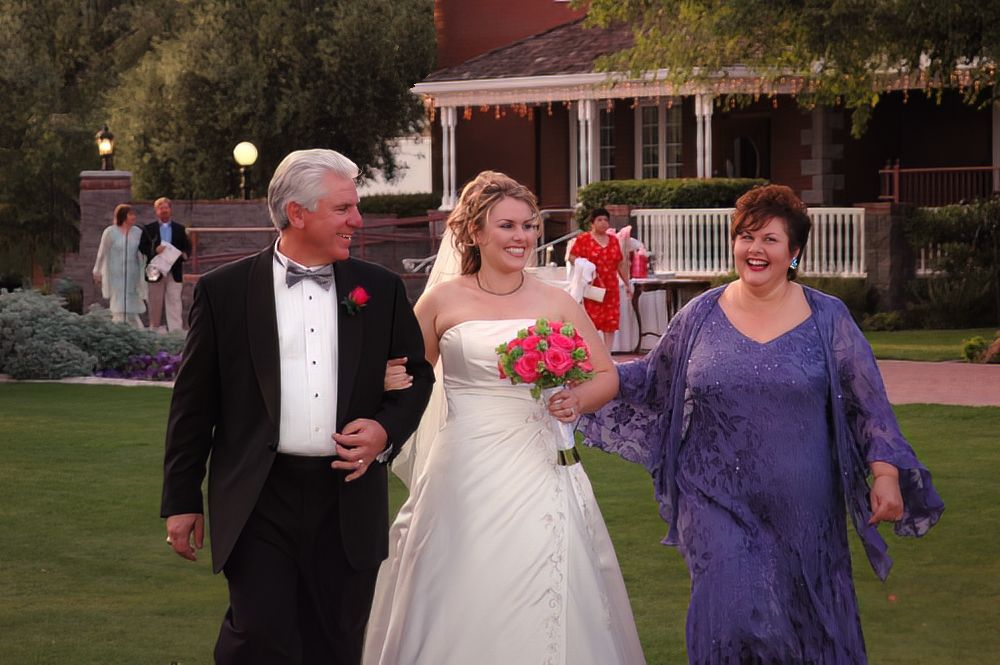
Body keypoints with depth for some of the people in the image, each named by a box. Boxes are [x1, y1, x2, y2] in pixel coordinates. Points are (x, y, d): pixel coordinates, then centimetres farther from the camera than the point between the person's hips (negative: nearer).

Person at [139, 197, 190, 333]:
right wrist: (154, 250, -18)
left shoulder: (180, 229, 12)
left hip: (174, 272, 0)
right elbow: (142, 248, 0)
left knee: (174, 301, -6)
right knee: (155, 304, 6)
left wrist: (184, 254, -11)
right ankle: (154, 331, 15)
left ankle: (176, 331, -10)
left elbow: (187, 248, 11)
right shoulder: (149, 229, 8)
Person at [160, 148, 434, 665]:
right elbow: (193, 403, 4)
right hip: (259, 501, -3)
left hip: (349, 501, 3)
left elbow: (417, 374, 17)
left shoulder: (381, 290, 8)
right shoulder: (224, 291, 1)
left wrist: (387, 430, -3)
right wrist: (181, 500, 4)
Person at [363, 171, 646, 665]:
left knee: (544, 606, -2)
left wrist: (577, 399, -8)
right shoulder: (442, 302, 3)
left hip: (540, 471, 1)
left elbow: (606, 375, 12)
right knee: (463, 602, 1)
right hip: (465, 472, -1)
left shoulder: (556, 303, 5)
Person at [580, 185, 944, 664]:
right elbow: (651, 380, 14)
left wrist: (886, 473, -8)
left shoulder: (827, 319, 0)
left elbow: (868, 404, 1)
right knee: (733, 618, -11)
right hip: (719, 506, 0)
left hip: (802, 511, 0)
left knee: (806, 625, 9)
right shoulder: (701, 315, 3)